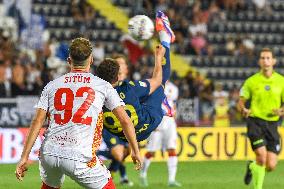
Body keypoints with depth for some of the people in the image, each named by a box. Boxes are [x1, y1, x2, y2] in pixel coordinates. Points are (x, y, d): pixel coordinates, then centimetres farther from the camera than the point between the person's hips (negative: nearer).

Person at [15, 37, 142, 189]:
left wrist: (24, 158, 4)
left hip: (48, 154, 4)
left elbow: (37, 122, 3)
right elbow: (125, 121, 4)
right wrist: (135, 151, 16)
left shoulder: (52, 85, 10)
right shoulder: (102, 86, 6)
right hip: (79, 158, -4)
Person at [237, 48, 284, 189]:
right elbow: (241, 102, 7)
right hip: (255, 121, -2)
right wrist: (243, 109, -16)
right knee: (262, 156, -22)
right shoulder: (251, 81, 2)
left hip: (272, 124, 2)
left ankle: (252, 166, 32)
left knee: (271, 166, -3)